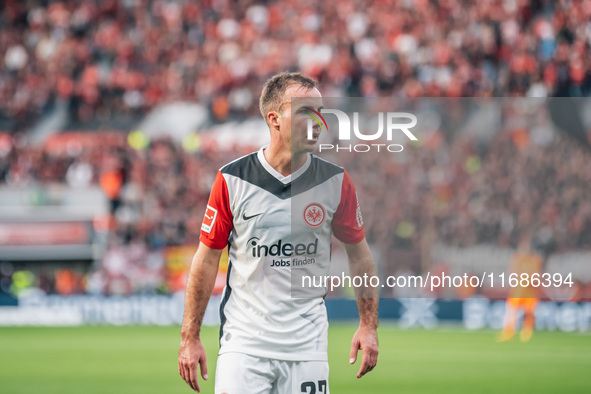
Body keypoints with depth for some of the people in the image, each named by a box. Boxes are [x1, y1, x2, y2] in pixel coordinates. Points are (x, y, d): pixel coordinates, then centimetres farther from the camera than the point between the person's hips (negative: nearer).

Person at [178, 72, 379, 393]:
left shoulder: (336, 182, -1)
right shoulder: (232, 180, -5)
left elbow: (358, 253, 10)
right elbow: (207, 258, 1)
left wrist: (369, 326, 5)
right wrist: (190, 337, -1)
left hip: (307, 344, 2)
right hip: (244, 340, -1)